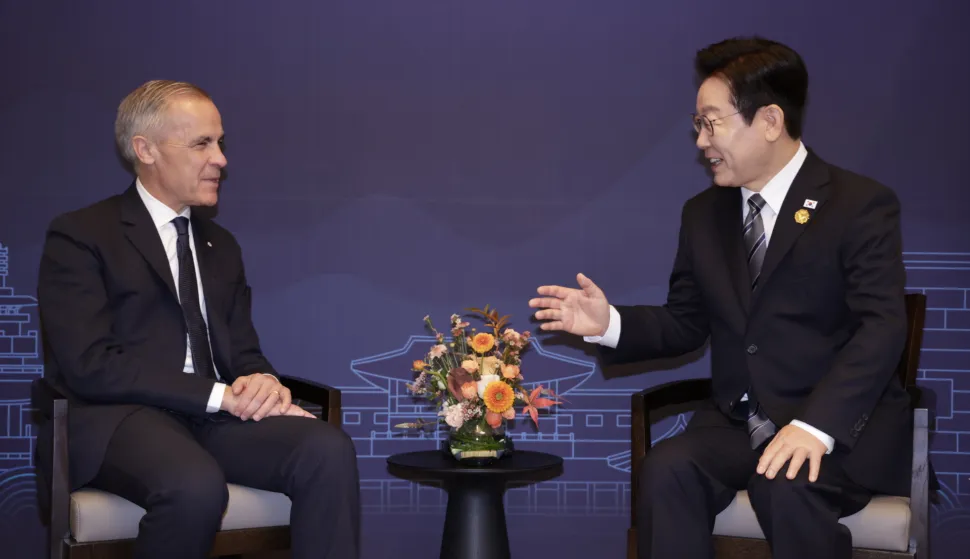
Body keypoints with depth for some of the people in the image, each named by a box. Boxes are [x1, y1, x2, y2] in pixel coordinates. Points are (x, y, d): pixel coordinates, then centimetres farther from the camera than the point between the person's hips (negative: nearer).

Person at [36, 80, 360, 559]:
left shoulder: (220, 245, 22)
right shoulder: (79, 236, 0)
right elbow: (90, 365, -11)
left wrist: (262, 383, -6)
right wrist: (218, 395, -17)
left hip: (217, 416, 6)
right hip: (121, 417, -5)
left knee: (329, 449, -24)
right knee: (197, 484, -38)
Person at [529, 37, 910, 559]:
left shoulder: (861, 203, -7)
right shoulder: (703, 213, 11)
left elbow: (882, 326, -16)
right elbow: (685, 323, 16)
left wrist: (816, 426, -29)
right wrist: (611, 323, -5)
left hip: (843, 424, -4)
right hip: (737, 423, 5)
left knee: (785, 485, -36)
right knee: (666, 470, -26)